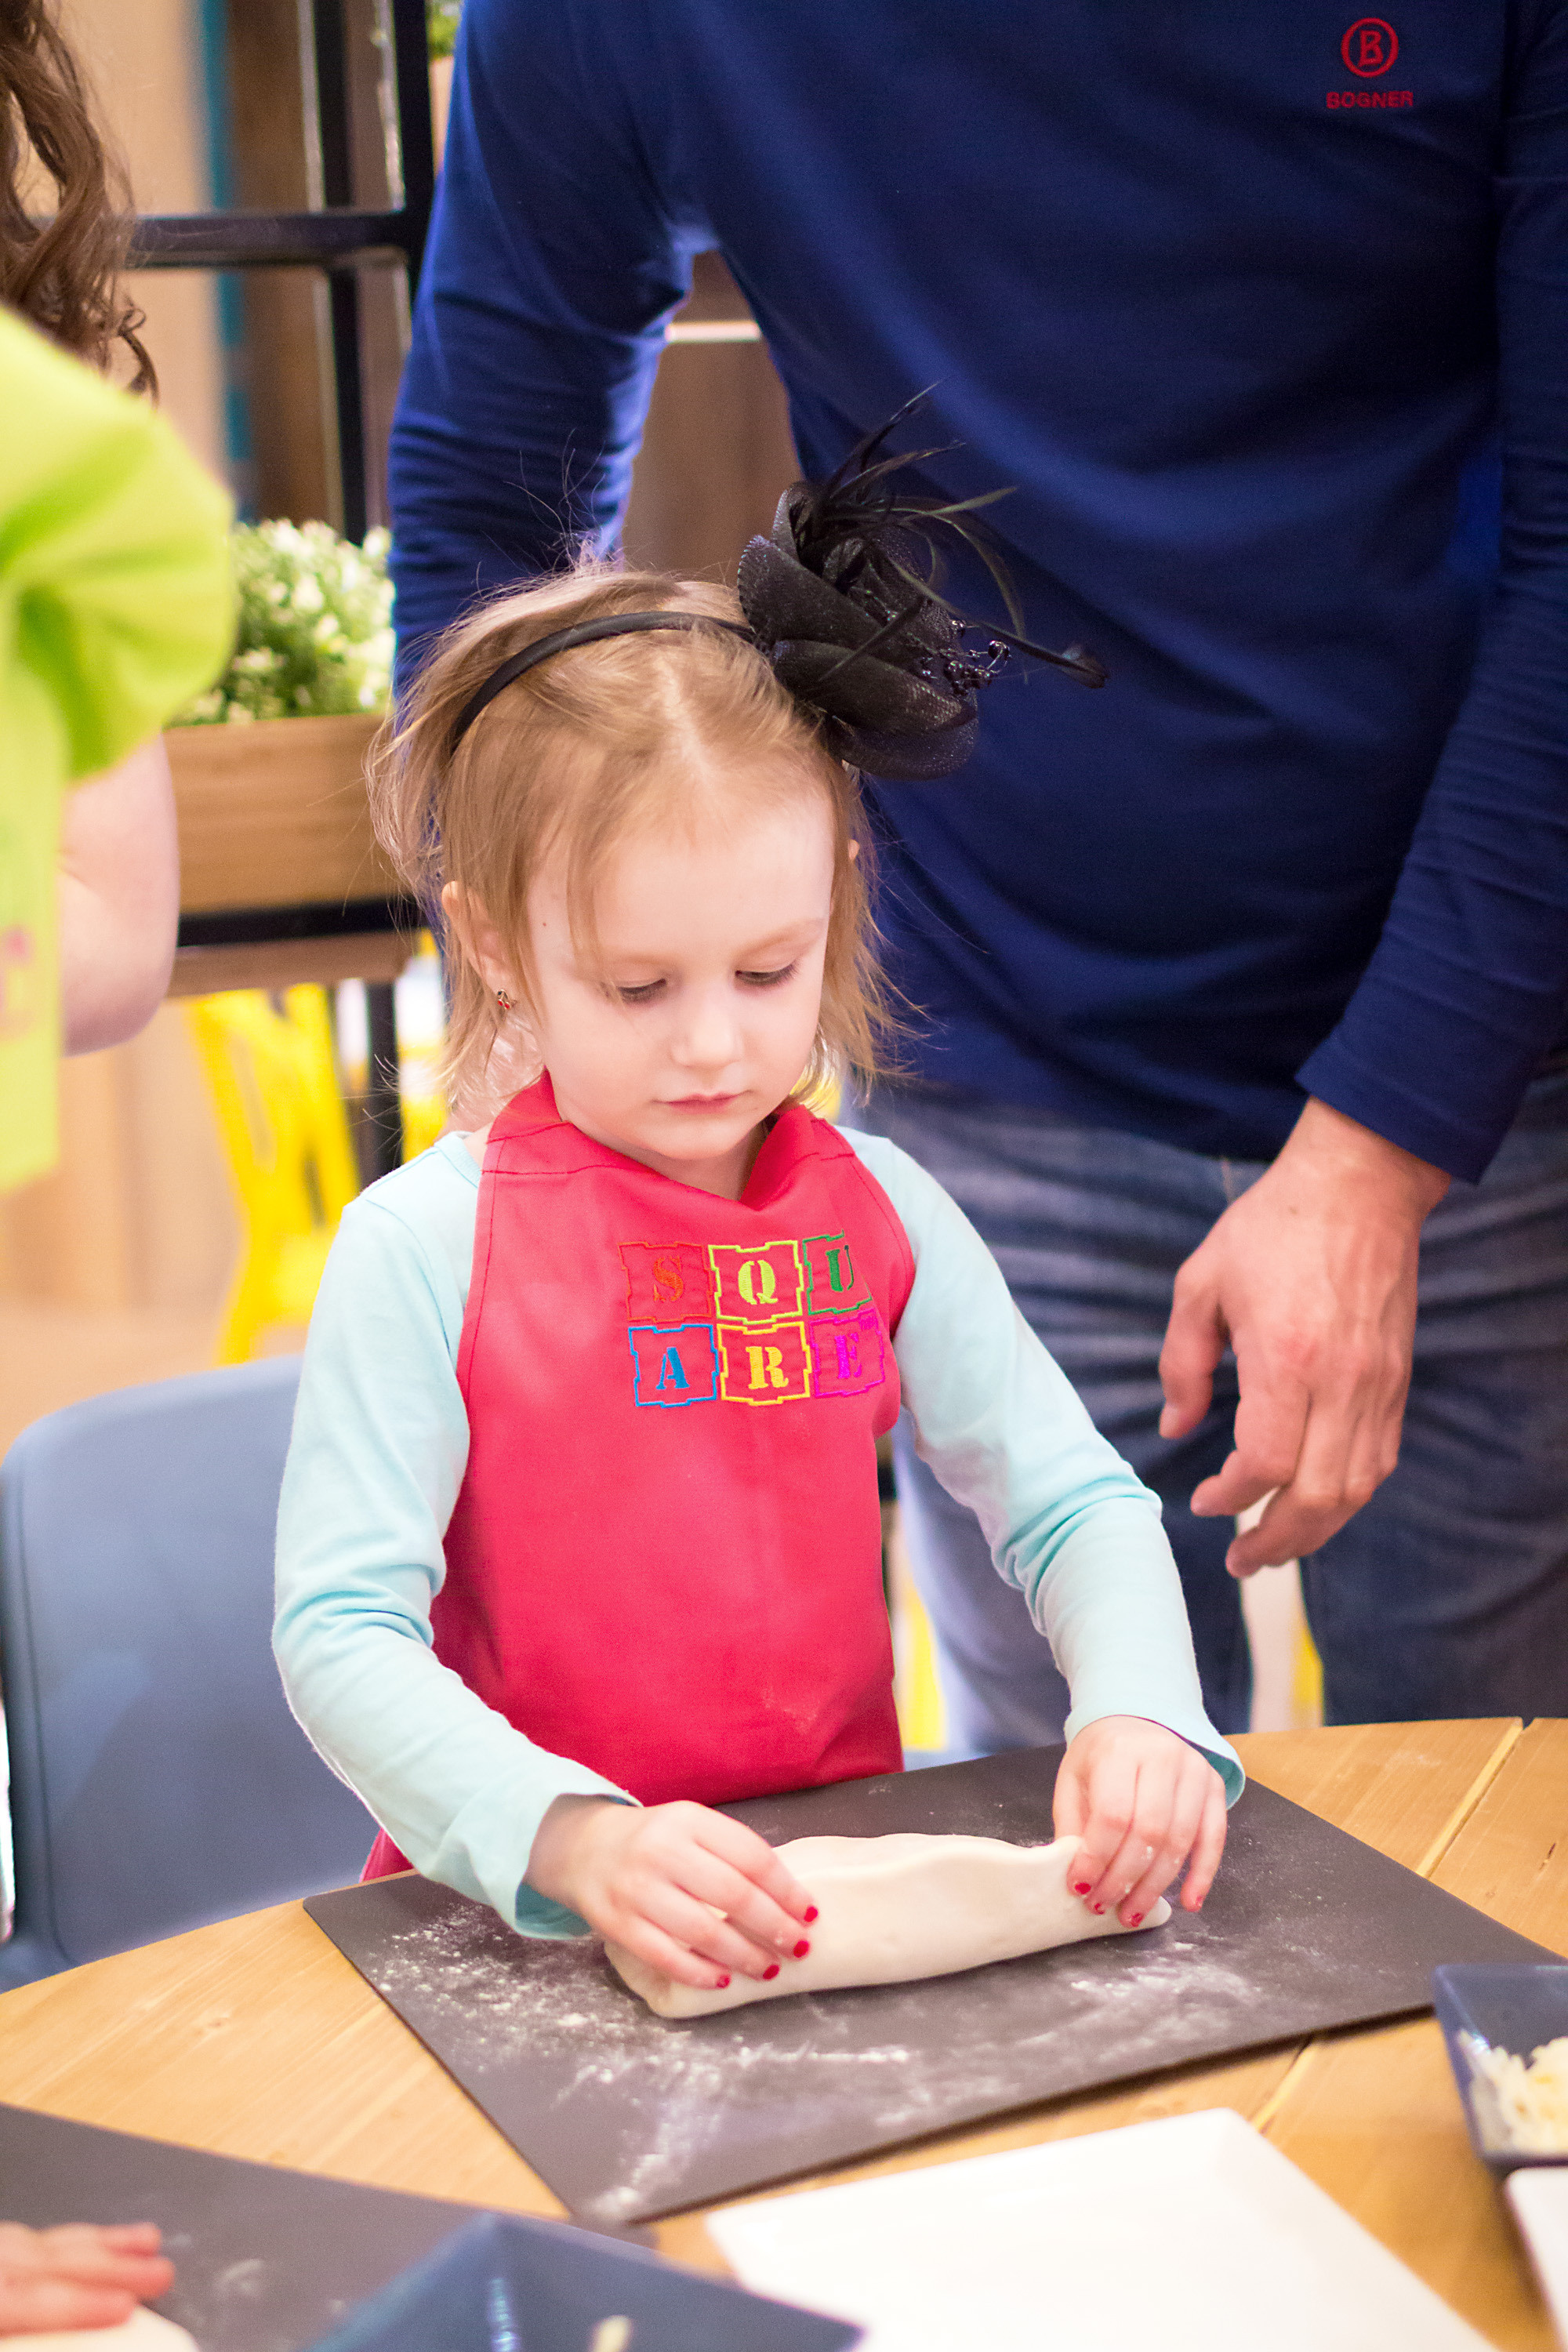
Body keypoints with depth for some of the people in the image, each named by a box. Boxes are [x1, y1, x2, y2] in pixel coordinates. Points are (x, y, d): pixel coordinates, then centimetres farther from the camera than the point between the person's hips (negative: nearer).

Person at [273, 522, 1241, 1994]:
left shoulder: (878, 1210, 4)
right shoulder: (423, 1245, -8)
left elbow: (1077, 1503, 7)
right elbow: (341, 1630, -13)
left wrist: (1138, 1711, -13)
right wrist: (573, 1837, -29)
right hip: (521, 1913, -3)